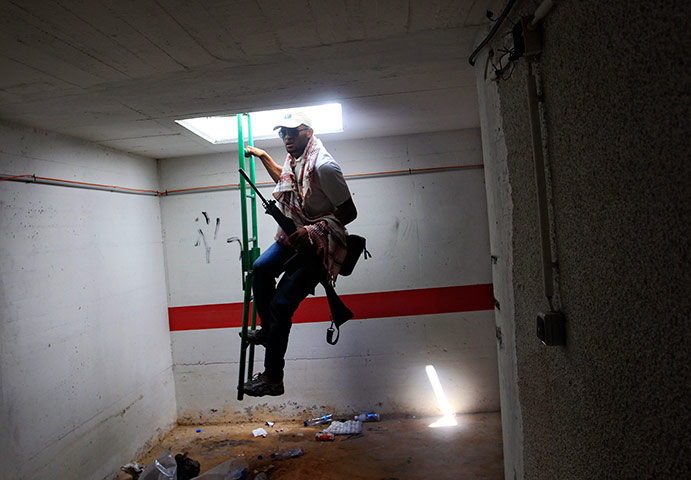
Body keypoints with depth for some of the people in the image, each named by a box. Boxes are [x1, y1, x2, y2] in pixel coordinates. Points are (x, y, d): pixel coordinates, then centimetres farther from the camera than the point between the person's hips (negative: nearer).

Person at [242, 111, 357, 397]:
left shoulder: (323, 166, -22)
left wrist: (311, 230, -28)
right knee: (261, 269, 18)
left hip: (319, 246, -9)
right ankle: (267, 330, 34)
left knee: (281, 304, -11)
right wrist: (263, 156, 27)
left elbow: (349, 212, -21)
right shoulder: (294, 159, 6)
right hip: (294, 237, 10)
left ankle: (273, 379, 2)